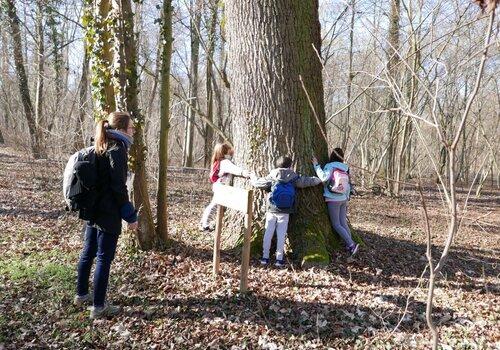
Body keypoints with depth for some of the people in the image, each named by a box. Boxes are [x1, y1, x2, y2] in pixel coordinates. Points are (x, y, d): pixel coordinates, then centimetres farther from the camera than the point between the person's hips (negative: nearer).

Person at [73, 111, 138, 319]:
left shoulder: (100, 148, 12)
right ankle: (98, 307, 6)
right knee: (104, 258, -2)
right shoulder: (117, 150, -16)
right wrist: (131, 215, -14)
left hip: (92, 209, 9)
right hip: (108, 213, -9)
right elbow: (119, 187, -19)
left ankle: (81, 295, 34)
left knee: (88, 253, 19)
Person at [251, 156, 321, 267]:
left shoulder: (272, 177, -3)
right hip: (285, 213, 0)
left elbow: (258, 183, 4)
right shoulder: (294, 178, -2)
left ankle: (265, 257, 10)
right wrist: (319, 180, 26)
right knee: (281, 235, 5)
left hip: (272, 211, 0)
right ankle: (279, 259, 8)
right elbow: (307, 181, 9)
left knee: (268, 233, 7)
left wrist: (252, 178, 27)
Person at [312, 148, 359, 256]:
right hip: (343, 199, 6)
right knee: (343, 223, 10)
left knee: (336, 225, 0)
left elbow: (324, 178, -26)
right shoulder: (345, 168, 8)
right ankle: (351, 244, 8)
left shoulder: (330, 166, -10)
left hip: (333, 200, -6)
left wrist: (316, 165, -19)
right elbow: (348, 185, 13)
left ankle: (351, 244, -6)